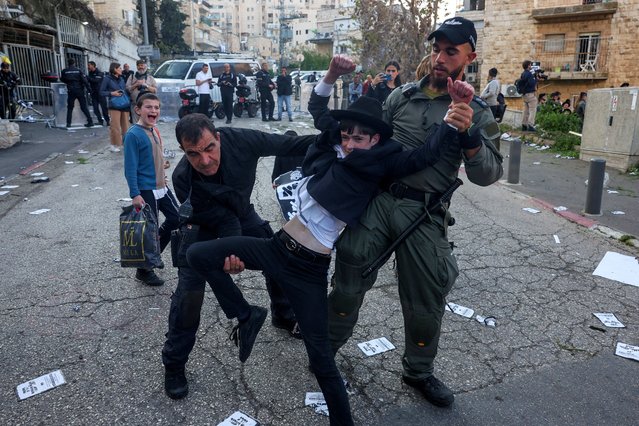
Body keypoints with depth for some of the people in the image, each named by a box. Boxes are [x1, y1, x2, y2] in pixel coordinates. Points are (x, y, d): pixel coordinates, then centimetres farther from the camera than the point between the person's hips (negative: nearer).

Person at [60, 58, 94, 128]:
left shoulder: (64, 71, 2)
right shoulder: (78, 70, -1)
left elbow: (62, 79, 15)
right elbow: (84, 80, -8)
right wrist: (89, 88, -5)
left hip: (71, 92, 1)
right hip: (80, 91, 0)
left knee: (70, 108, 10)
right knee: (84, 107, 5)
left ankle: (68, 123, 7)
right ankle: (90, 121, -1)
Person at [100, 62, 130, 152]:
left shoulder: (122, 78, 15)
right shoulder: (107, 79, 0)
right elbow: (102, 92, 1)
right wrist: (112, 93, -13)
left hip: (125, 105, 5)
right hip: (114, 105, -5)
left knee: (125, 125, 9)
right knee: (115, 126, -8)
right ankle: (114, 145, 1)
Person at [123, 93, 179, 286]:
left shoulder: (155, 130, 6)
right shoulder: (133, 134, -17)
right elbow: (130, 168, -19)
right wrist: (135, 194, -22)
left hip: (162, 187, 8)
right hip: (146, 191, -8)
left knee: (176, 219, 16)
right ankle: (144, 270, 21)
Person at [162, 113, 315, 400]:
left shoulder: (239, 140, -33)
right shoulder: (183, 180, -36)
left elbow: (288, 145, -24)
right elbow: (222, 220, -33)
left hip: (240, 213, 4)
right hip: (202, 227, -3)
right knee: (190, 290, -13)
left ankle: (283, 316, 38)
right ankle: (173, 363, 8)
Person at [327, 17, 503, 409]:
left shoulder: (477, 113, 2)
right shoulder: (402, 96, 7)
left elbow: (488, 175, -6)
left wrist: (469, 136, -23)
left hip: (424, 214, -1)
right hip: (377, 200, 1)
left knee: (426, 302, 8)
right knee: (350, 283, 10)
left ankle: (419, 372, 34)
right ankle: (328, 345, 36)